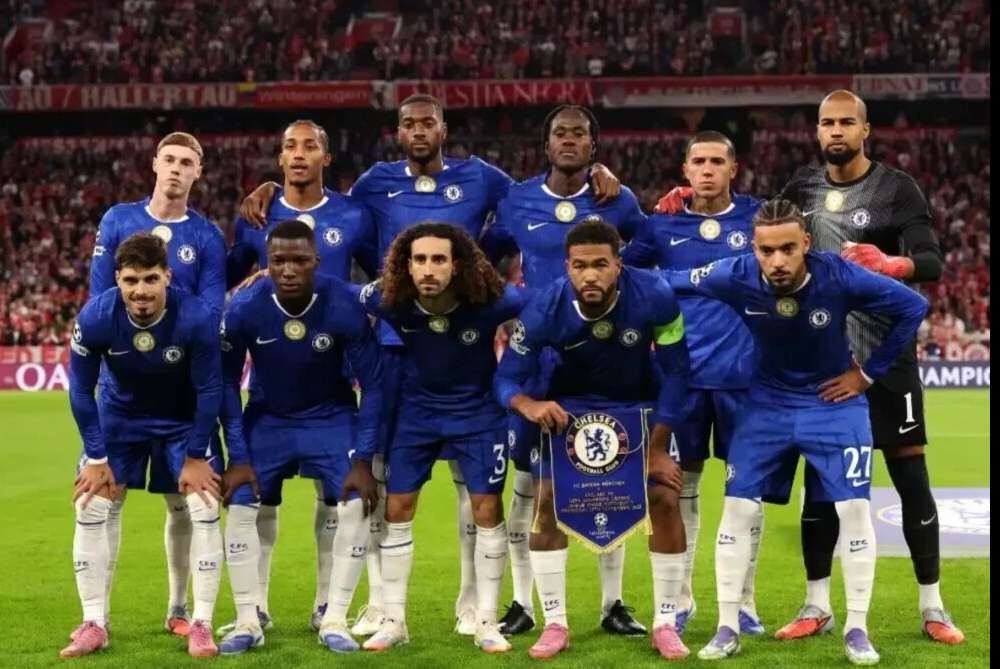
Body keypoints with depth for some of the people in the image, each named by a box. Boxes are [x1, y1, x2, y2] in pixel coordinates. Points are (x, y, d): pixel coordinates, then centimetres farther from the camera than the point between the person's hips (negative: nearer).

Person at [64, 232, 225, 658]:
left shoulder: (197, 318, -31)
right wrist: (96, 457, -11)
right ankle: (94, 625, 6)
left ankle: (201, 624, 0)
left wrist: (195, 457, -14)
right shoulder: (95, 318, -28)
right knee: (91, 509, -5)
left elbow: (209, 390, -18)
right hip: (119, 417, 1)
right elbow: (81, 390, -14)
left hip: (183, 421, -1)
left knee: (204, 509, -11)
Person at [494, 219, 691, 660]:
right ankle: (554, 625, 2)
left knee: (665, 499, -10)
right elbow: (507, 376, -21)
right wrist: (527, 405, -45)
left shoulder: (654, 297, -31)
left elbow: (675, 370, -20)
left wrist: (658, 447, -19)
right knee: (548, 501, -10)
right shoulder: (545, 308, -29)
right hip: (571, 404, 0)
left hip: (640, 404, 0)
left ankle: (665, 624, 4)